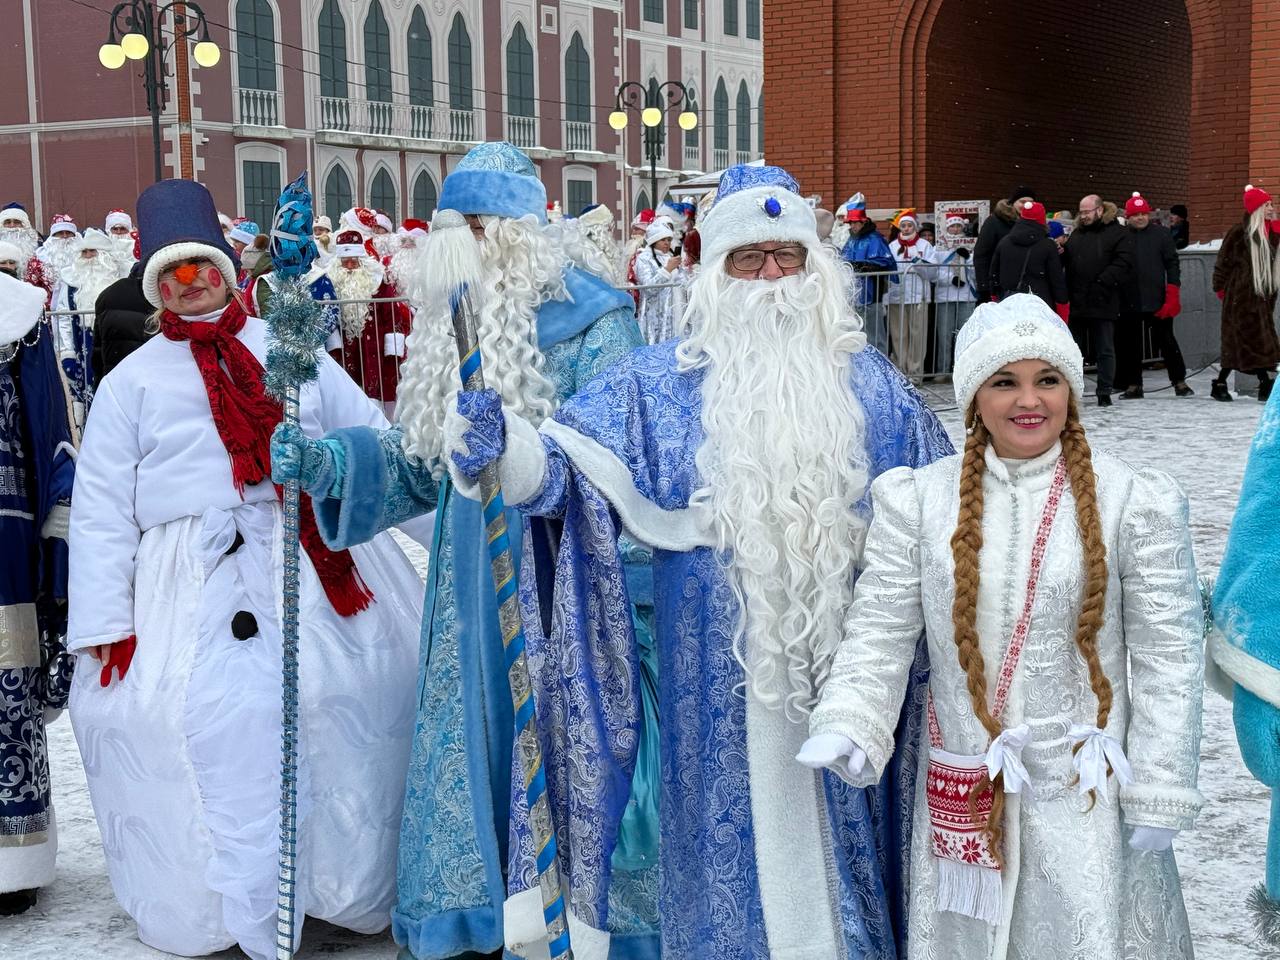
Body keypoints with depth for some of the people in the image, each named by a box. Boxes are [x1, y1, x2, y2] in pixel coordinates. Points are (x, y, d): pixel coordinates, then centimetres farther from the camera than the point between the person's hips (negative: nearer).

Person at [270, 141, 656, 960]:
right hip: (474, 583, 6)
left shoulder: (593, 323, -10)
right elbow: (425, 461, 13)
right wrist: (333, 461, -3)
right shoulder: (454, 322, 11)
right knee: (474, 741, 11)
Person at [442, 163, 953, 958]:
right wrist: (505, 445, -32)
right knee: (733, 830, 9)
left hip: (844, 661, 2)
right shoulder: (662, 382, 0)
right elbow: (568, 463, -11)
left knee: (837, 826, 12)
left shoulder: (871, 383, 6)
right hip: (721, 675, -1)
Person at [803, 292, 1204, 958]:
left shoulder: (1135, 502, -4)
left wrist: (1158, 794, -4)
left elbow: (1167, 653, -2)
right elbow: (880, 631, -1)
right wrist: (847, 725, -18)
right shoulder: (918, 499, 0)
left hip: (1088, 796, -1)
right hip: (962, 796, 2)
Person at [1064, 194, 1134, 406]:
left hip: (1102, 303, -5)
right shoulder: (1076, 234, 17)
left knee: (1105, 350, 3)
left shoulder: (1118, 234, -2)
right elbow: (1067, 261, 22)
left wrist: (1102, 283, -21)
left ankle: (1104, 393, 9)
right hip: (1077, 302, 6)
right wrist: (1060, 253, -1)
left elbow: (1123, 264, -11)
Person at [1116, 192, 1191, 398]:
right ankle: (1133, 385, 15)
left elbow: (1172, 263, 2)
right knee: (1130, 343, 6)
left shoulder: (1161, 234, 3)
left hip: (1157, 300, -1)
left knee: (1166, 340, 5)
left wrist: (1173, 292, -5)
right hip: (1129, 302, 1)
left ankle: (1179, 381, 15)